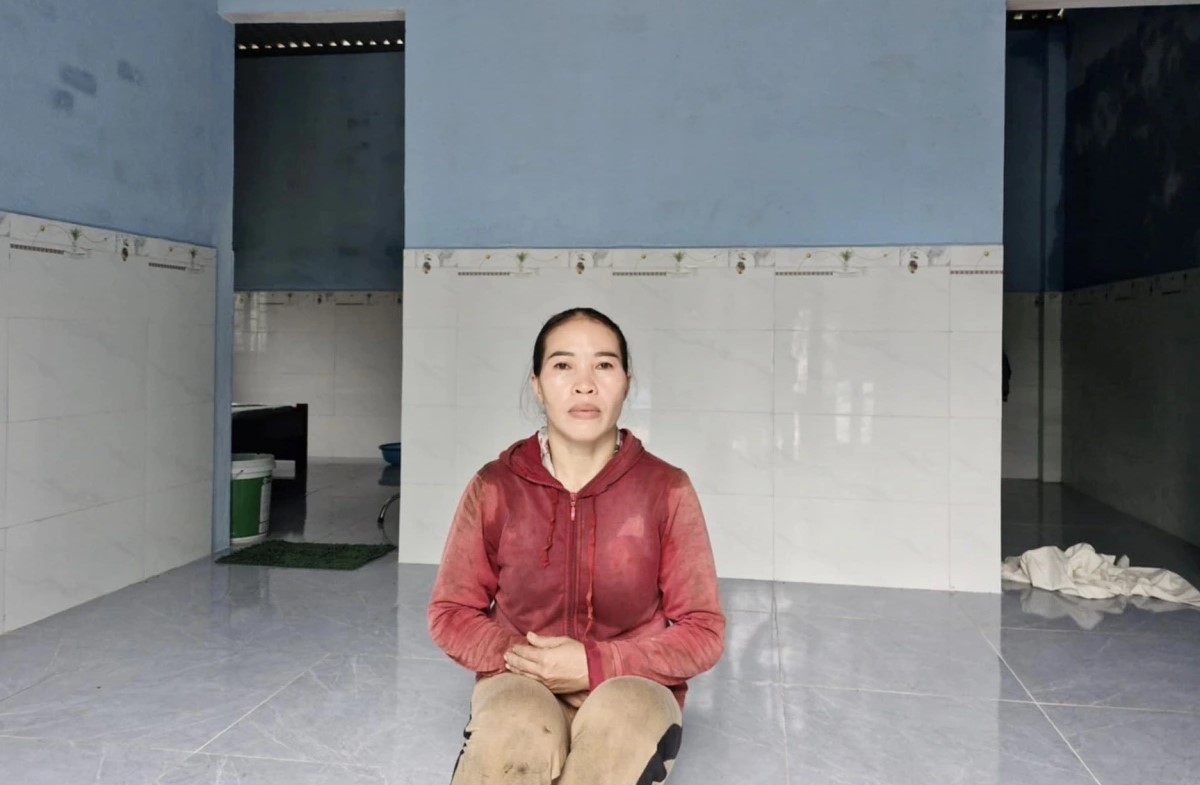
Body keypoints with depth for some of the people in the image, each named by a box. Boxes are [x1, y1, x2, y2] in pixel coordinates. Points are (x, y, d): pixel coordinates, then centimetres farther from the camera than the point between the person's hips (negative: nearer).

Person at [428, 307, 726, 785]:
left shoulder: (667, 490, -6)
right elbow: (450, 613, 6)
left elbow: (703, 631, -3)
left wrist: (596, 664, -17)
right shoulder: (494, 488, -3)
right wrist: (514, 655, -15)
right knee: (519, 731, -35)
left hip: (632, 690, 0)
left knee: (621, 720, -36)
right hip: (520, 689, 0)